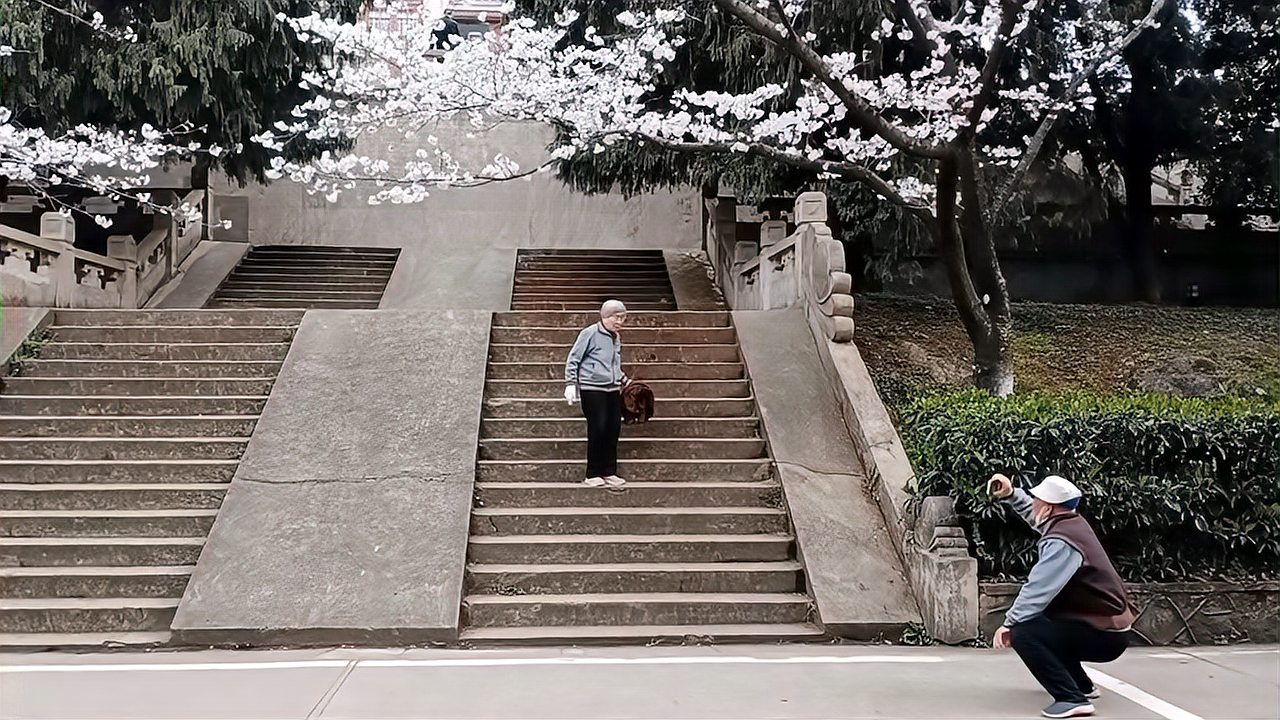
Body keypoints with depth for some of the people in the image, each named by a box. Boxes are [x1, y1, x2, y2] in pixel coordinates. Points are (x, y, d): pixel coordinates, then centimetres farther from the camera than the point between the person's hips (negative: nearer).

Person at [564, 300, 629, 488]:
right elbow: (573, 359, -4)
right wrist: (570, 384, -10)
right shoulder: (590, 333, -6)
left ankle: (609, 472, 14)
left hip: (613, 389, 7)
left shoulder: (617, 338, 15)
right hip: (592, 389, -7)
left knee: (613, 430, 4)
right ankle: (593, 474, 1)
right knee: (597, 429, -8)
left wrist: (624, 380, 18)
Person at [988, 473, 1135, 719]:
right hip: (1108, 624, 10)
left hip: (1103, 634, -10)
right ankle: (1081, 685, 33)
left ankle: (1072, 699, -22)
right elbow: (1035, 516, 25)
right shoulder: (1071, 522, 5)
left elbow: (1036, 591, -28)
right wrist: (1010, 494, 12)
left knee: (1023, 634, -22)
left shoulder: (1061, 543, -23)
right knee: (1039, 622, 30)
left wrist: (1009, 624, -23)